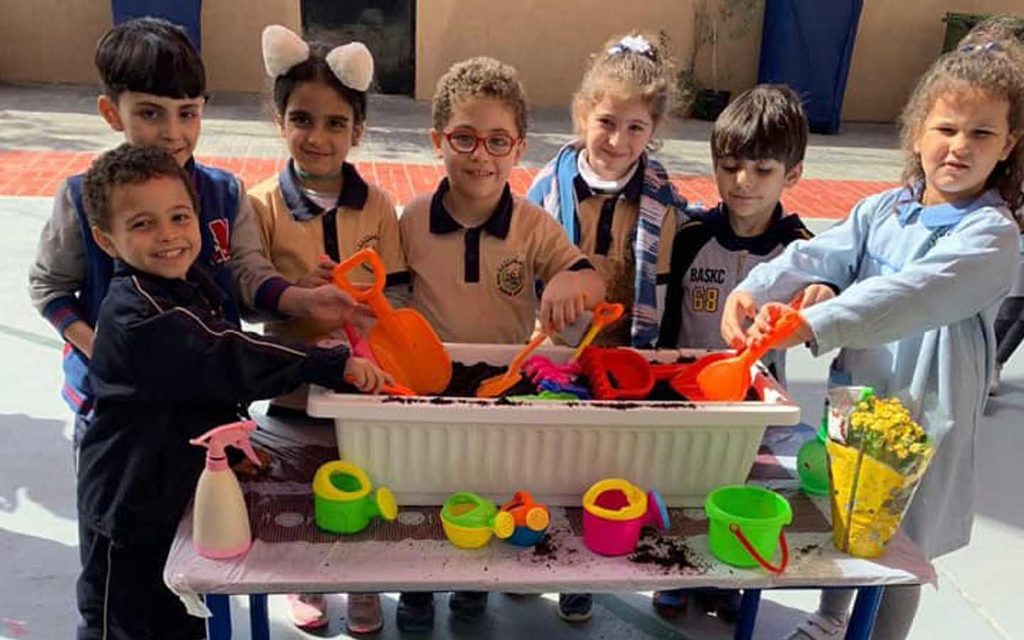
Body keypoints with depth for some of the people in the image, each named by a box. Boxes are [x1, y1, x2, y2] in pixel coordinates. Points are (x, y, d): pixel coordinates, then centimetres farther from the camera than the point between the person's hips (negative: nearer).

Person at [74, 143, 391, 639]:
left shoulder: (192, 283, 1)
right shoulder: (137, 313, -28)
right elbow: (226, 358, -39)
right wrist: (335, 364, -44)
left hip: (180, 488, 8)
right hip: (130, 502, -8)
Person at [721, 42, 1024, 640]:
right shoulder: (883, 210, 0)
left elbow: (911, 296, -34)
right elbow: (818, 255, -14)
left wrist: (811, 325, -45)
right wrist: (752, 289, -33)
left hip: (922, 417, -5)